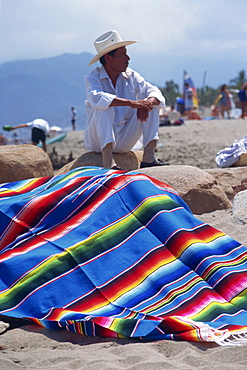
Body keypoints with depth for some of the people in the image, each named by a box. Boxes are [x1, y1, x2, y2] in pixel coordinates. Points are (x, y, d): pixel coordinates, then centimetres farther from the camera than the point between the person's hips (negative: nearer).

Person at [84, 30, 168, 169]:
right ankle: (108, 162, -40)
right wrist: (131, 103, -40)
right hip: (99, 140, -4)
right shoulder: (93, 78, -10)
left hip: (125, 141, 5)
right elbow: (96, 98, -33)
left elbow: (156, 94, -7)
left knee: (151, 103, -8)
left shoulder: (131, 76, 3)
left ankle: (149, 158, -20)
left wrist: (149, 102, -32)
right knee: (104, 107, -29)